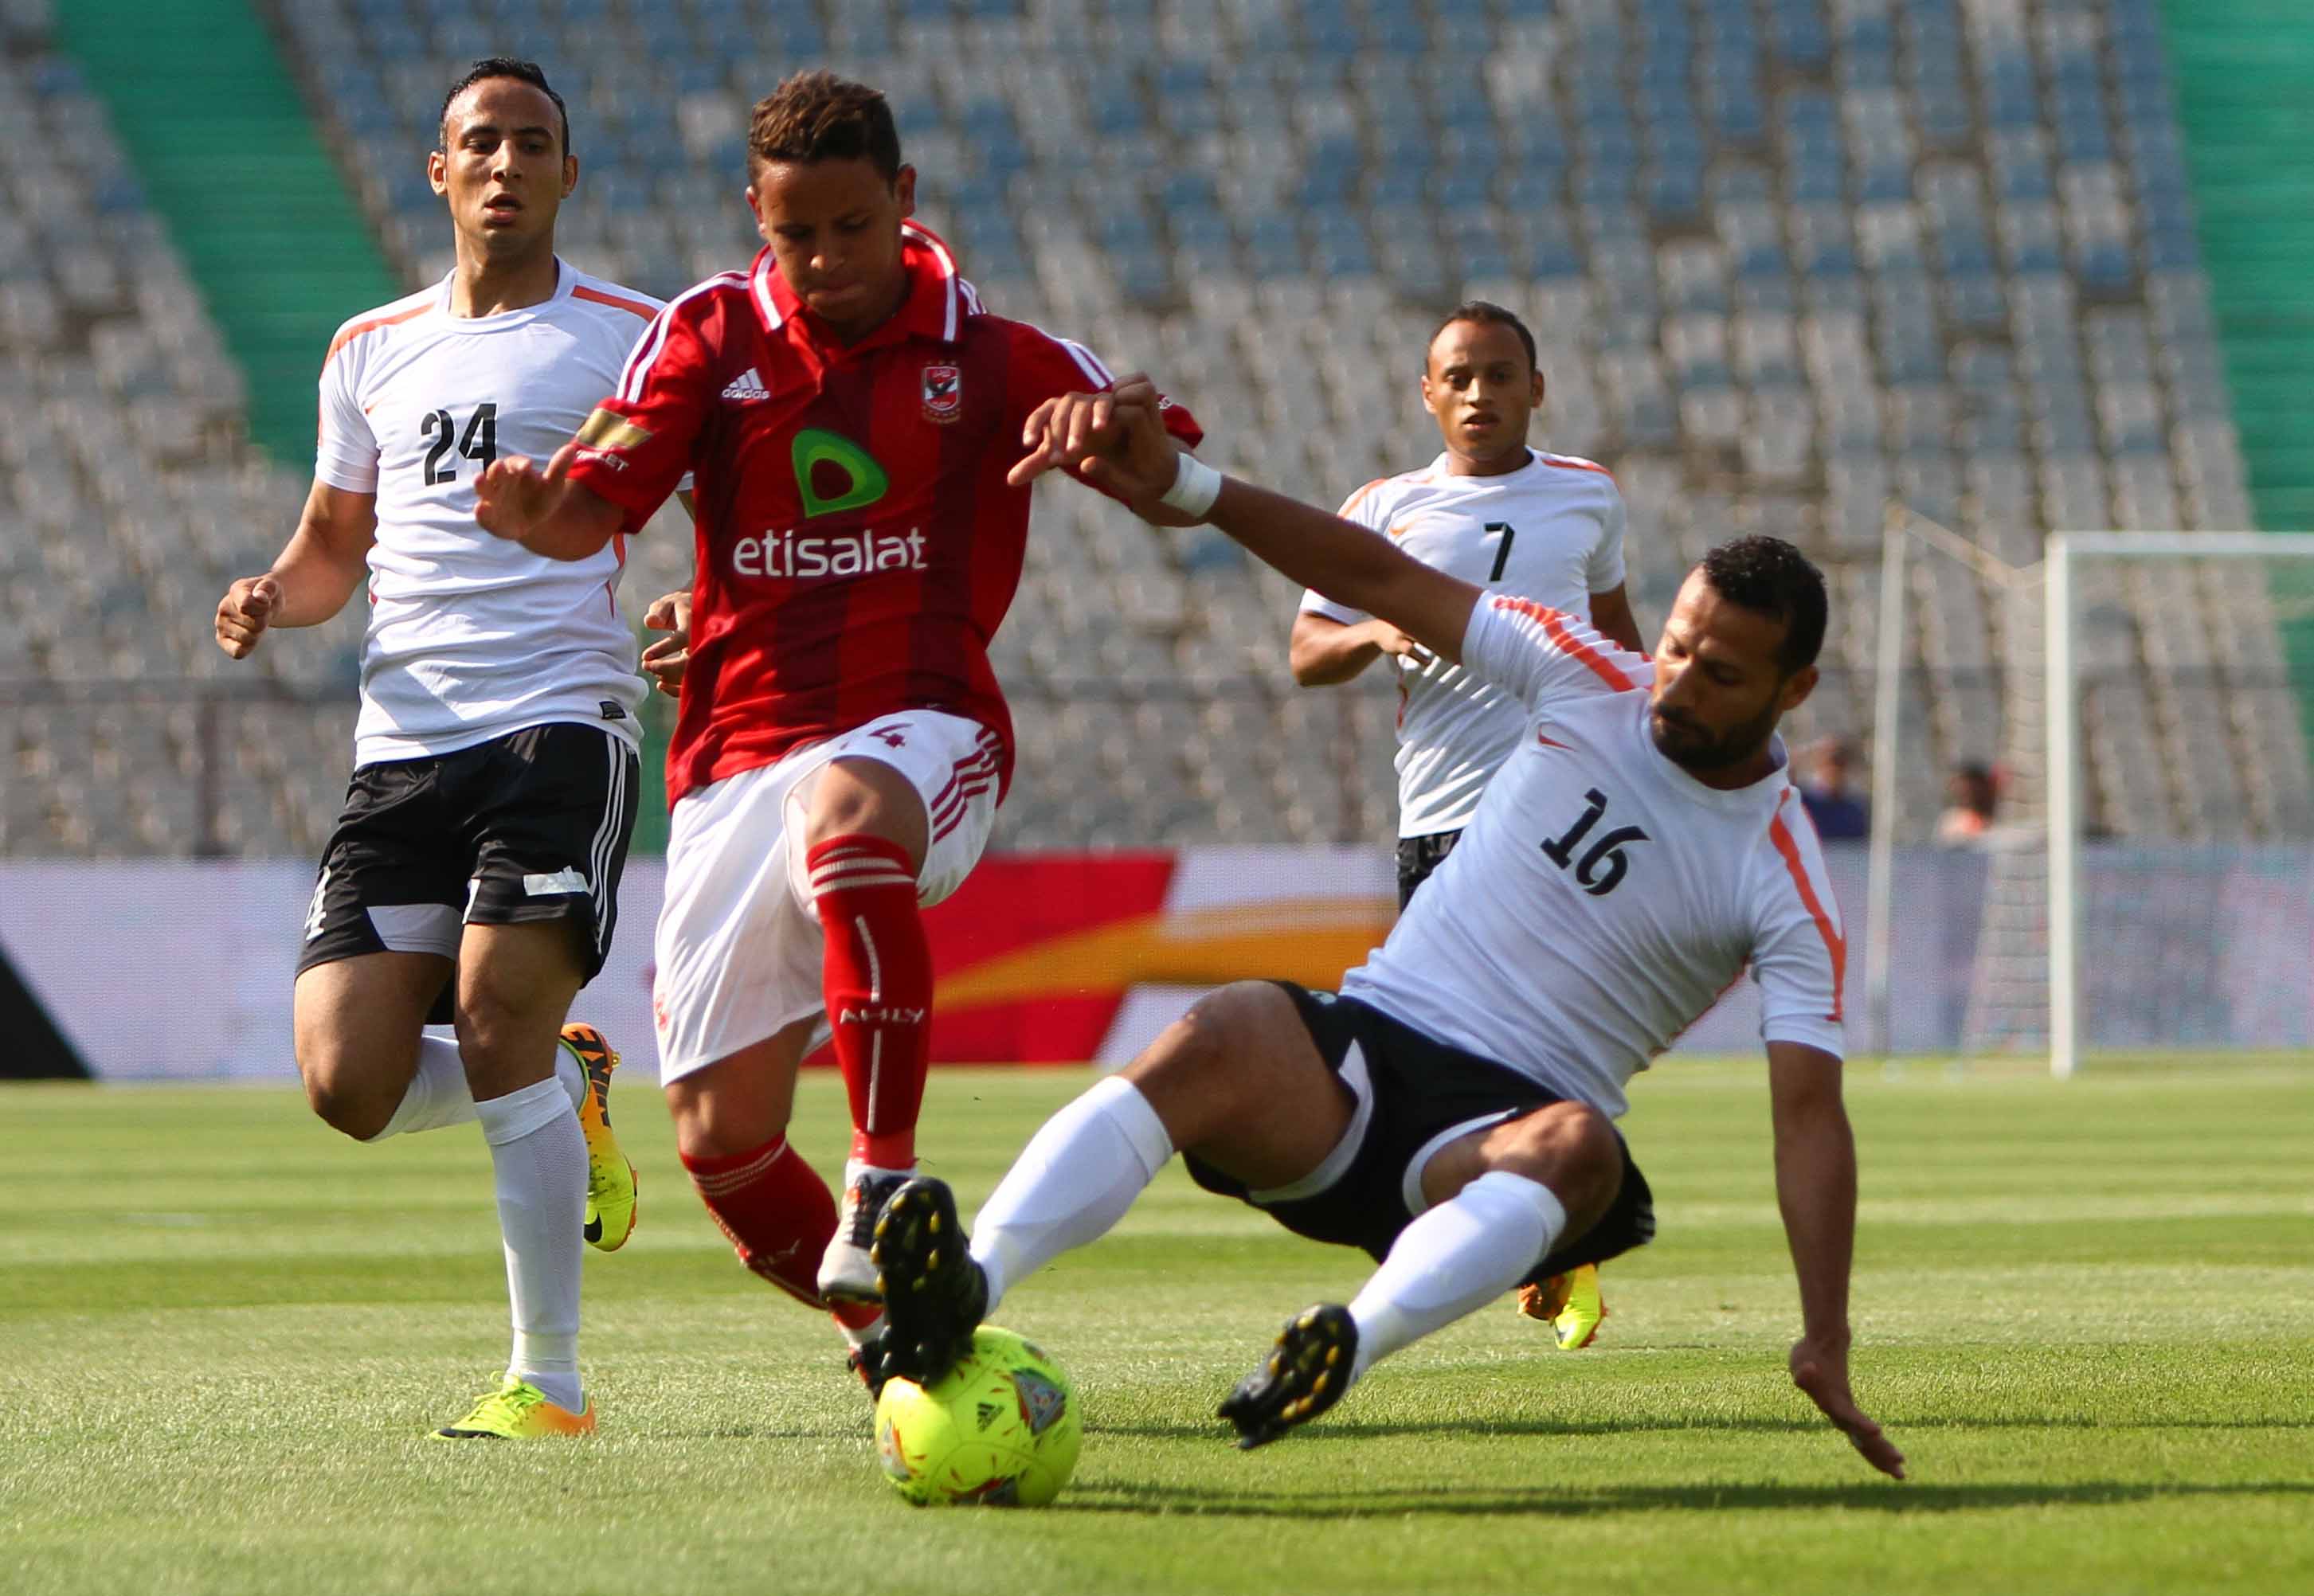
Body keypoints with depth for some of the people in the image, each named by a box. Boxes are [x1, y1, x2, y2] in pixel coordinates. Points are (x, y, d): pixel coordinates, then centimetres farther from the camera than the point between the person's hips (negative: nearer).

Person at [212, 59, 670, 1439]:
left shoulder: (630, 337, 5)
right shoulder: (371, 353, 18)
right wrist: (274, 597, 5)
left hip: (560, 718, -4)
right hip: (401, 742, 5)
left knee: (497, 1008, -21)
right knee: (348, 1080, -9)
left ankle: (549, 1378, -11)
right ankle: (569, 1086, 23)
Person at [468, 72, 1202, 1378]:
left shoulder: (987, 356, 5)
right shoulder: (714, 336, 7)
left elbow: (1176, 470, 5)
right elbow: (589, 511, 0)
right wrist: (534, 506, -25)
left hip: (920, 733, -3)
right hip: (739, 756, 4)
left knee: (845, 814, -42)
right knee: (722, 1139, -1)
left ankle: (889, 1179, -41)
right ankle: (891, 1331, 25)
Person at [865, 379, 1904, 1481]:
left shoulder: (1784, 884, -2)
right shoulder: (1590, 680, 6)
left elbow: (1808, 1112, -9)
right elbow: (1379, 578, 2)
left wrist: (1825, 1344, -20)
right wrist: (1178, 484, -11)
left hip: (1507, 1121, -2)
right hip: (1363, 1050, 2)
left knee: (1577, 1146, -38)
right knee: (1226, 1034, -32)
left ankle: (1350, 1345, -61)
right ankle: (966, 1288, -52)